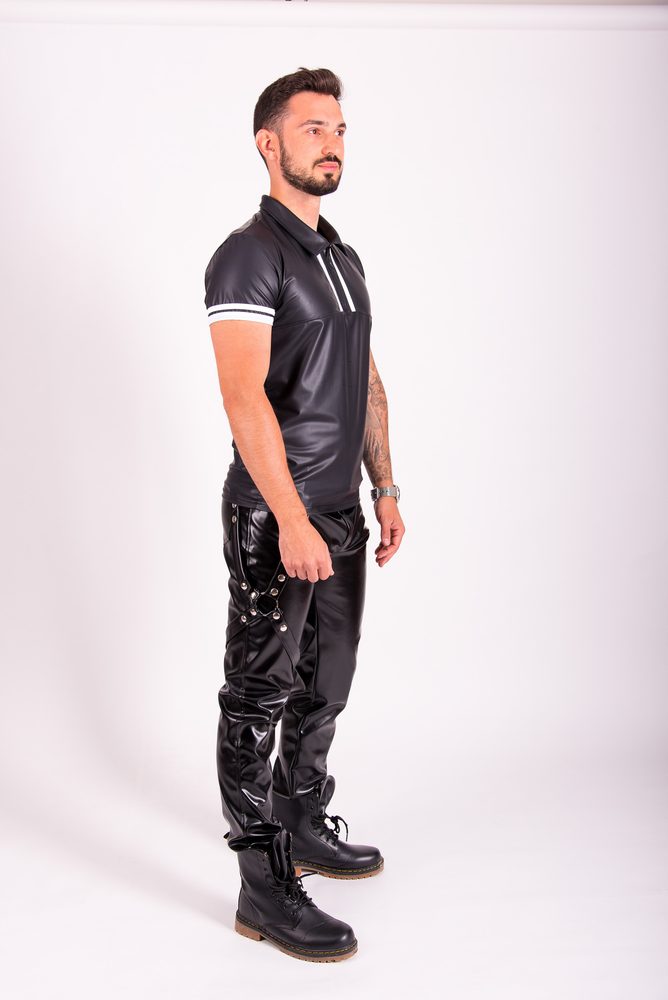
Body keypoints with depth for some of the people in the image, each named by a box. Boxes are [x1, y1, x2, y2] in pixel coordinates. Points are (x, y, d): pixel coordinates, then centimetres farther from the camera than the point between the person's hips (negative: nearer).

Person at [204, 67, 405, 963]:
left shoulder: (343, 258, 15)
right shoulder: (249, 256, -12)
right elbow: (245, 396, -22)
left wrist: (384, 488, 15)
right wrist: (291, 518, -28)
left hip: (340, 513, 9)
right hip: (274, 518, -9)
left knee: (323, 685, 18)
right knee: (260, 697, 0)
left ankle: (304, 823, 36)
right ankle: (264, 886, 8)